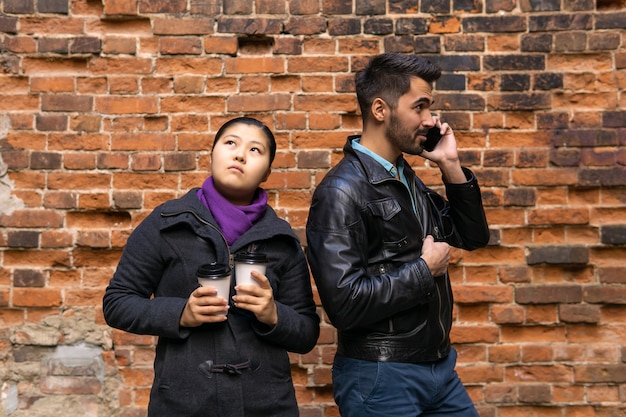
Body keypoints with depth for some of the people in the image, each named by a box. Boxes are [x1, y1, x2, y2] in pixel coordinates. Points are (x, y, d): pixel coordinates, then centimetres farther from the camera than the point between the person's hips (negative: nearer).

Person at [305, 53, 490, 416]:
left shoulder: (407, 179, 7)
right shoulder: (342, 192, -19)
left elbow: (473, 237, 13)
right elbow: (345, 303, -28)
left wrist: (451, 167, 1)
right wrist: (425, 270, -16)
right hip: (382, 378, -8)